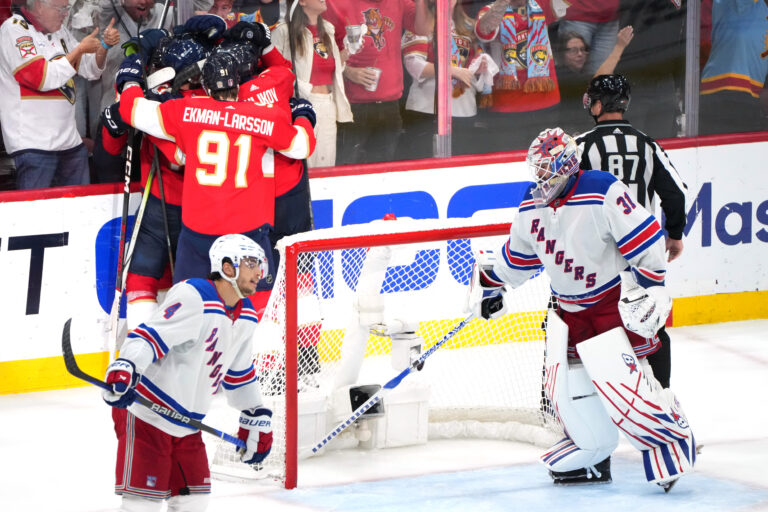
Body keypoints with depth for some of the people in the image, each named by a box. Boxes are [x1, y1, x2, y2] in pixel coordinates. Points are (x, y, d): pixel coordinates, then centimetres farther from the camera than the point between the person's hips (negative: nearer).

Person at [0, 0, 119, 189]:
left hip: (69, 139, 8)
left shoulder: (60, 32, 16)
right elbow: (42, 77, -19)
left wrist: (104, 45, 1)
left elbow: (91, 70, 20)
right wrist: (80, 49, -14)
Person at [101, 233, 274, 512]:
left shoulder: (246, 318, 10)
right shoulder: (192, 298, -18)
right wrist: (124, 369, -41)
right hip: (145, 415, -9)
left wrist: (257, 419, 21)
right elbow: (149, 336, -26)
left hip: (186, 424, 9)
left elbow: (240, 375, 22)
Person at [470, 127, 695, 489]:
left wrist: (650, 286, -21)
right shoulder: (532, 205, 2)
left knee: (619, 382, -19)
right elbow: (518, 255, 19)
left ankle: (672, 443, -2)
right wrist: (490, 281, 22)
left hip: (615, 299, -7)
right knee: (564, 384, 3)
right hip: (568, 306, 7)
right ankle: (591, 457, 23)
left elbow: (646, 240, -19)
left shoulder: (602, 194, -21)